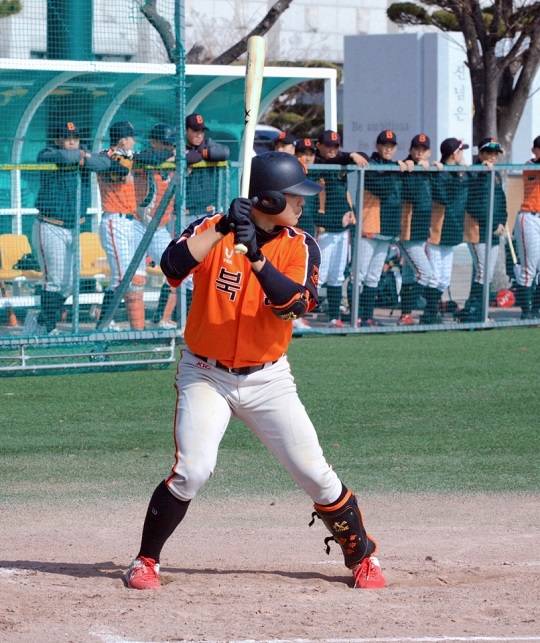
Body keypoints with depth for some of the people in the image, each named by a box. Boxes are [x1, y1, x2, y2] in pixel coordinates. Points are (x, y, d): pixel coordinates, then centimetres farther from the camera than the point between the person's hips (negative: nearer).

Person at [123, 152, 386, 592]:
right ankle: (146, 561, 0)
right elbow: (173, 267, -27)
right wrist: (222, 229, -34)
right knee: (192, 470, -18)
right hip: (206, 375, -2)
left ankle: (362, 555, 21)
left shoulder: (301, 247, -4)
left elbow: (294, 303, -21)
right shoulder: (210, 230, -9)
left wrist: (256, 255, -32)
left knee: (315, 472, 1)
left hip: (268, 379, 2)